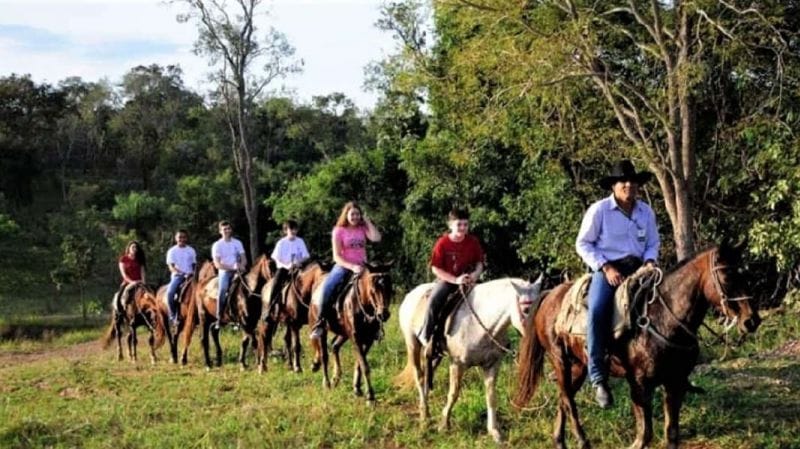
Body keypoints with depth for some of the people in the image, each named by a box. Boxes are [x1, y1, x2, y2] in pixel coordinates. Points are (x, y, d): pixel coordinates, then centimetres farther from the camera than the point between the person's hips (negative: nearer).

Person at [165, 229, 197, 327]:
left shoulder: (191, 250, 12)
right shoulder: (172, 251, 5)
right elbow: (171, 266, -4)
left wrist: (192, 273, -6)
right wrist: (182, 273, -19)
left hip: (190, 276, 2)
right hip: (177, 276, -2)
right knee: (170, 292, -28)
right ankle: (173, 315, -15)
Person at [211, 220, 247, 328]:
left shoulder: (237, 243, 10)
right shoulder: (217, 245, 1)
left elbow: (244, 259, 8)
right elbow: (217, 264, -7)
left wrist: (241, 265, -15)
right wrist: (232, 267, -19)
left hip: (238, 271, 3)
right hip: (225, 272, -3)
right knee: (222, 292, -22)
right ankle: (219, 320, -17)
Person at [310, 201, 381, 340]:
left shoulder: (363, 229, 9)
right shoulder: (339, 231, 1)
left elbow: (376, 238, -12)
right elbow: (337, 256, -6)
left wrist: (367, 221, -3)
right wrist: (352, 267, -20)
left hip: (361, 266, 3)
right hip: (343, 266, -3)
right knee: (327, 286, -28)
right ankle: (320, 322, -17)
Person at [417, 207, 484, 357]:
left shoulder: (473, 242, -2)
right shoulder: (443, 243, -12)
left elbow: (479, 263, 7)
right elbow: (436, 268, -12)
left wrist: (475, 274, -15)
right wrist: (455, 280, -20)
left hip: (467, 280, 3)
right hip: (446, 279, -3)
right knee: (434, 301, -27)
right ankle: (425, 336, -15)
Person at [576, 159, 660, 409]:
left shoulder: (646, 212, 8)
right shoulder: (599, 210, -4)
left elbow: (653, 243, 17)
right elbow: (583, 244, -2)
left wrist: (650, 262, -5)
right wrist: (606, 268, -13)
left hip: (638, 268, 5)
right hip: (607, 268, -5)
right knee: (597, 311, -30)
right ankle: (598, 378, -27)